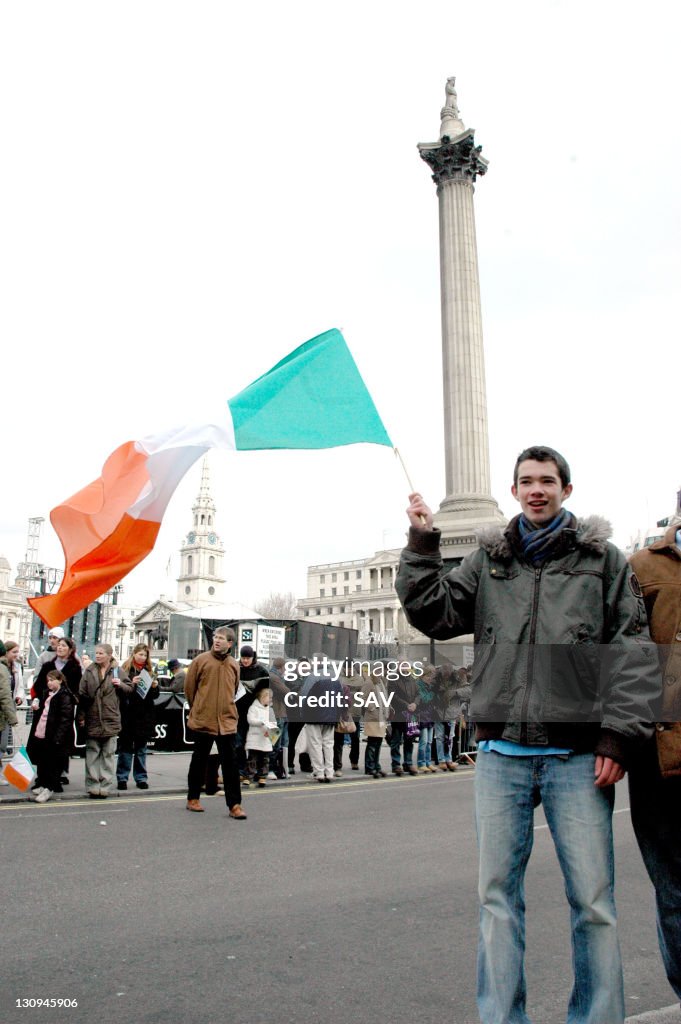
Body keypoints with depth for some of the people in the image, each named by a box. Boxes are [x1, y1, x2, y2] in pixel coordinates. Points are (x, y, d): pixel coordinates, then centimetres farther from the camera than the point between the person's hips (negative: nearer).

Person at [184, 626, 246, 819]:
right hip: (202, 721, -2)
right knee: (199, 761, 11)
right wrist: (197, 708, 10)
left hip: (227, 721, 2)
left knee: (230, 763, 1)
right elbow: (189, 687, 3)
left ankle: (234, 805, 5)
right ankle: (193, 799, 26)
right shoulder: (201, 660, -5)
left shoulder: (234, 665, 5)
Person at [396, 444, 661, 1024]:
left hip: (579, 757, -2)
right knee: (498, 897, 9)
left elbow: (632, 649, 1)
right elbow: (433, 615, 8)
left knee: (593, 901, 3)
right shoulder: (488, 560, 13)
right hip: (502, 754, 2)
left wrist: (619, 735, -7)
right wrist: (422, 546, 0)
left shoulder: (602, 557, 6)